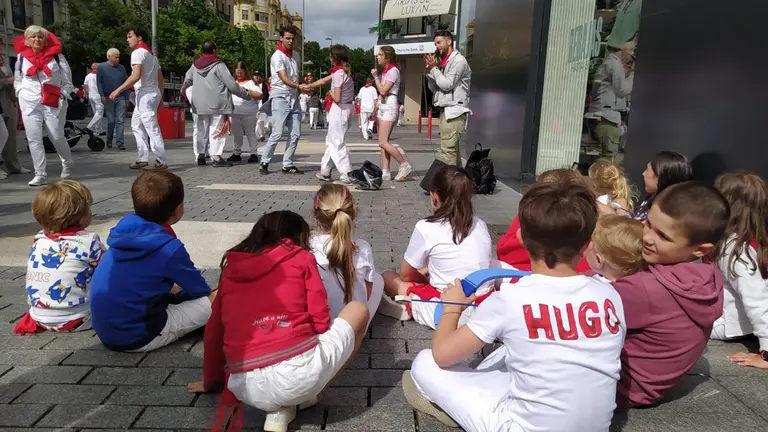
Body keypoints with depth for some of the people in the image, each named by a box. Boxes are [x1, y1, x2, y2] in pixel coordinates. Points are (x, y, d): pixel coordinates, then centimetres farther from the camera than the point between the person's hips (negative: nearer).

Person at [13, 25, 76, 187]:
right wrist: (21, 93, 6)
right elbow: (17, 80, 20)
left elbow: (67, 81, 6)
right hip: (30, 104, 2)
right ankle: (40, 174, -1)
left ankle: (68, 164, 29)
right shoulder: (21, 57, 9)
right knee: (33, 139, -4)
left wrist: (62, 95, -4)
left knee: (57, 137, 2)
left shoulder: (56, 56, 2)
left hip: (53, 104, -2)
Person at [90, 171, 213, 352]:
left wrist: (174, 290, 24)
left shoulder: (125, 232, 3)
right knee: (215, 301, -9)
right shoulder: (169, 248, -17)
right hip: (135, 337, -8)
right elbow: (199, 289, 0)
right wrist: (209, 295, 20)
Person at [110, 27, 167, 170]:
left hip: (145, 94, -10)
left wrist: (118, 90, -18)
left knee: (152, 128, -9)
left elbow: (136, 76, -20)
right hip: (153, 93, 10)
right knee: (136, 125, 15)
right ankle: (143, 159, 14)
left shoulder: (138, 52, -8)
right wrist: (160, 96, 23)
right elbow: (161, 79, 21)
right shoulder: (151, 53, 22)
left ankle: (161, 162, -8)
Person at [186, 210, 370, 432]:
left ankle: (281, 406, 10)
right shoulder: (301, 258, 9)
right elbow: (320, 319, 4)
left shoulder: (231, 267, 19)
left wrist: (211, 381, 38)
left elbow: (213, 332, 23)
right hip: (300, 372, -5)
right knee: (358, 310, 18)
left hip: (248, 389, 5)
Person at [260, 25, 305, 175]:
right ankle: (264, 163, 4)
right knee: (277, 133, -10)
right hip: (280, 98, -7)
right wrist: (298, 86, -36)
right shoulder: (277, 56, -10)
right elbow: (284, 79, -21)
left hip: (294, 98, 7)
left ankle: (287, 164, 9)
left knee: (295, 134, 2)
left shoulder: (295, 56, 14)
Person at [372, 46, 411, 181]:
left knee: (383, 142, -13)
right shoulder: (385, 71, 15)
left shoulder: (393, 71, -12)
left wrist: (376, 76, -8)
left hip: (389, 106, -9)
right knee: (383, 142, 5)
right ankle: (385, 171, 6)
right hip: (382, 106, 9)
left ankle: (405, 165, -4)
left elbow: (383, 90, -19)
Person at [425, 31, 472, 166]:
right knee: (453, 149, 8)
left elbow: (447, 85, -15)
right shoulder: (443, 62, 19)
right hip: (445, 110, 9)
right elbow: (433, 88, 19)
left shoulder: (458, 60, -6)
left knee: (447, 150, -15)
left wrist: (434, 68, -3)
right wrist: (430, 69, 6)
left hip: (454, 110, -9)